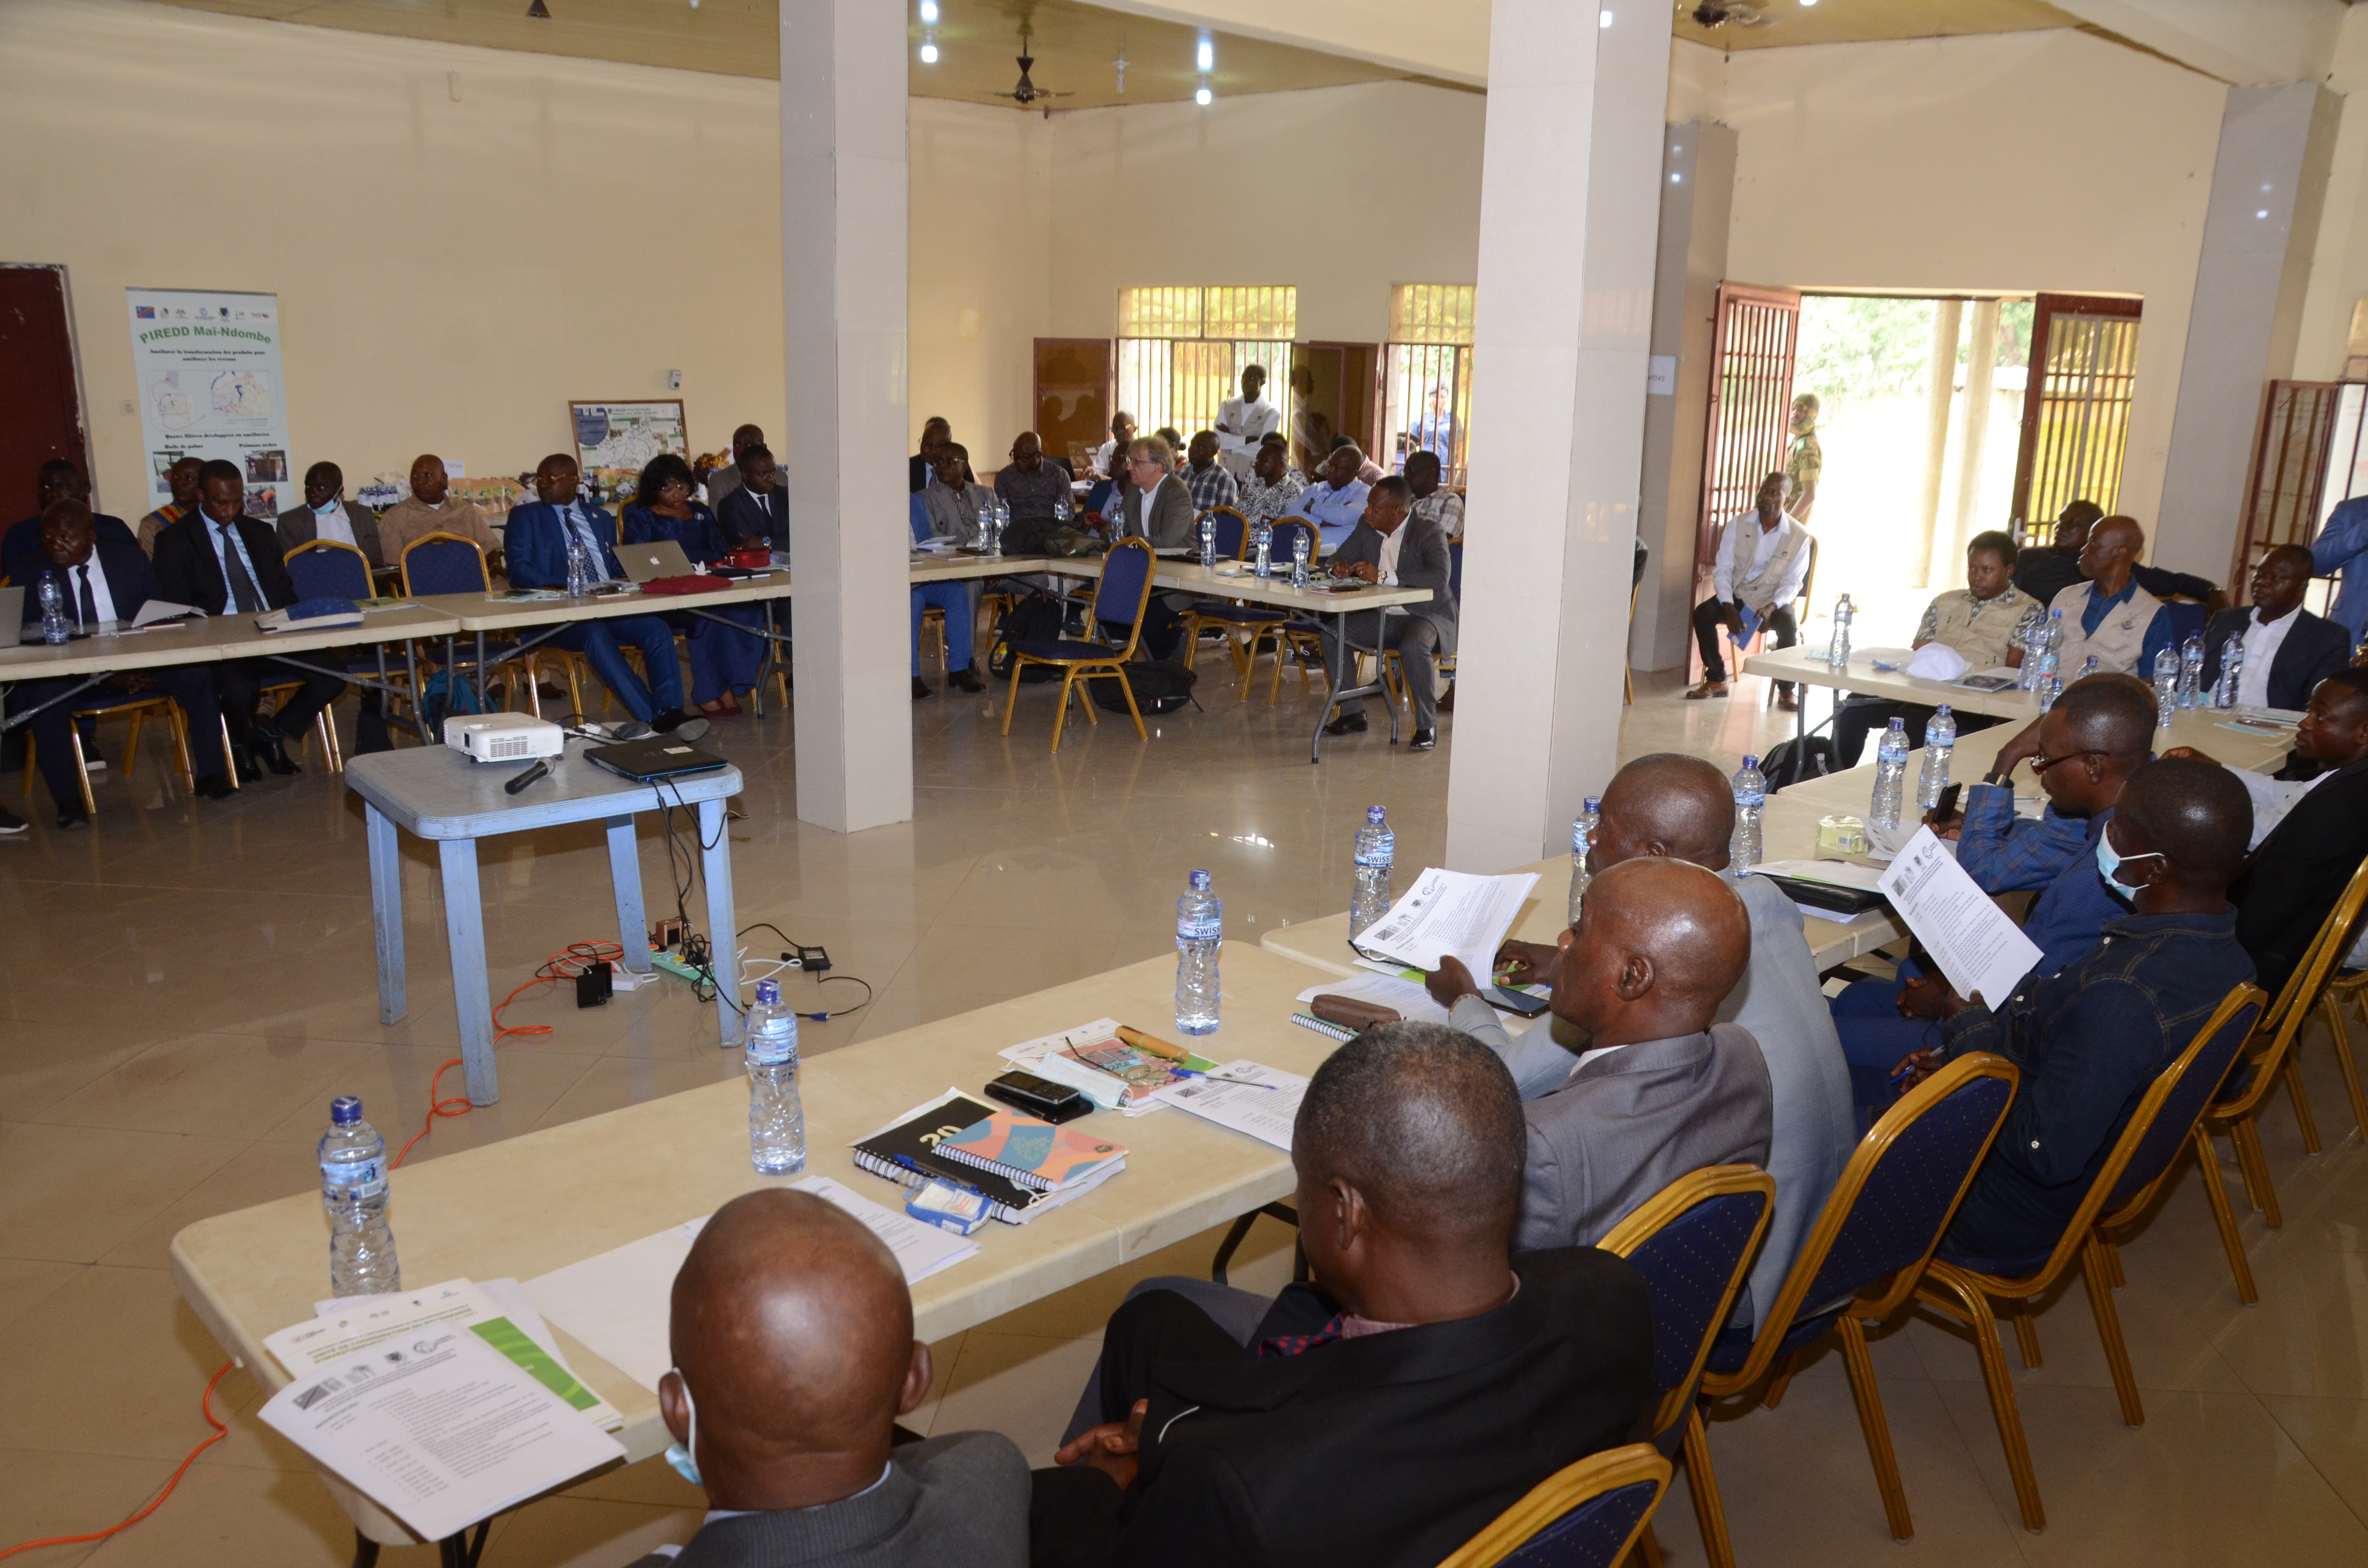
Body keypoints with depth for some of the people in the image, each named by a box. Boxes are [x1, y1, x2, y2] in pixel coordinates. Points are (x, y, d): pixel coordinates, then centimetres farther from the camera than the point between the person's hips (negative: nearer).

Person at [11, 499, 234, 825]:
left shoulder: (129, 558, 5)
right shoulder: (34, 573, 0)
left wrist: (147, 662, -17)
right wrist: (108, 674, -23)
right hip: (72, 674, -1)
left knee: (197, 676, -23)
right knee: (43, 698, -33)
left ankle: (210, 775, -17)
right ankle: (67, 801, -24)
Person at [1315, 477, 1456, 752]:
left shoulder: (1429, 533, -17)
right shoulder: (1366, 527, 3)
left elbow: (1439, 577, -33)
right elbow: (1339, 558, 15)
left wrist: (1384, 576, -37)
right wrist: (1340, 566, -13)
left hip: (1426, 614, -7)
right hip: (1382, 615, 7)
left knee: (1414, 645, -37)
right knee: (1332, 631, -13)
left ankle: (1427, 726, -21)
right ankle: (1353, 713, -2)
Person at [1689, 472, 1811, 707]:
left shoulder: (1799, 536, -10)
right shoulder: (1738, 524, -7)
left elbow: (1792, 582, -8)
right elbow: (1723, 570, -7)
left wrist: (1771, 606, -28)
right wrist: (1729, 608, -22)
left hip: (1774, 599, -2)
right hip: (1738, 593, 2)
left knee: (1789, 626, -33)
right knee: (1702, 614, -25)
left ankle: (1786, 690, -12)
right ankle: (1716, 681, -10)